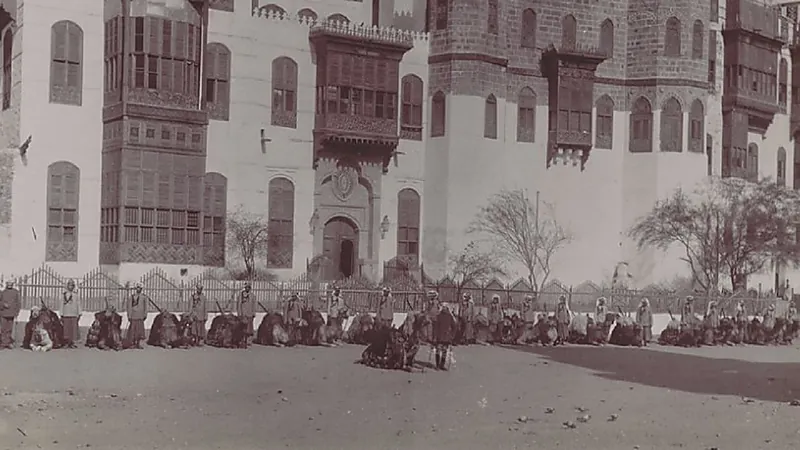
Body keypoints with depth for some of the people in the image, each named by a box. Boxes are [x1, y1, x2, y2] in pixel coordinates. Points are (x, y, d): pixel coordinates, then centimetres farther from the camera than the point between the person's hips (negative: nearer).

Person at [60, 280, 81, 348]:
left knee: (74, 328, -5)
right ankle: (66, 343, -1)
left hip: (74, 314, 1)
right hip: (66, 315, -1)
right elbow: (62, 305, 9)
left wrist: (79, 314, 3)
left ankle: (72, 343, 0)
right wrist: (61, 315, 3)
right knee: (66, 329, -6)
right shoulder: (64, 294, 9)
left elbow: (78, 305, 10)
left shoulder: (76, 294, 11)